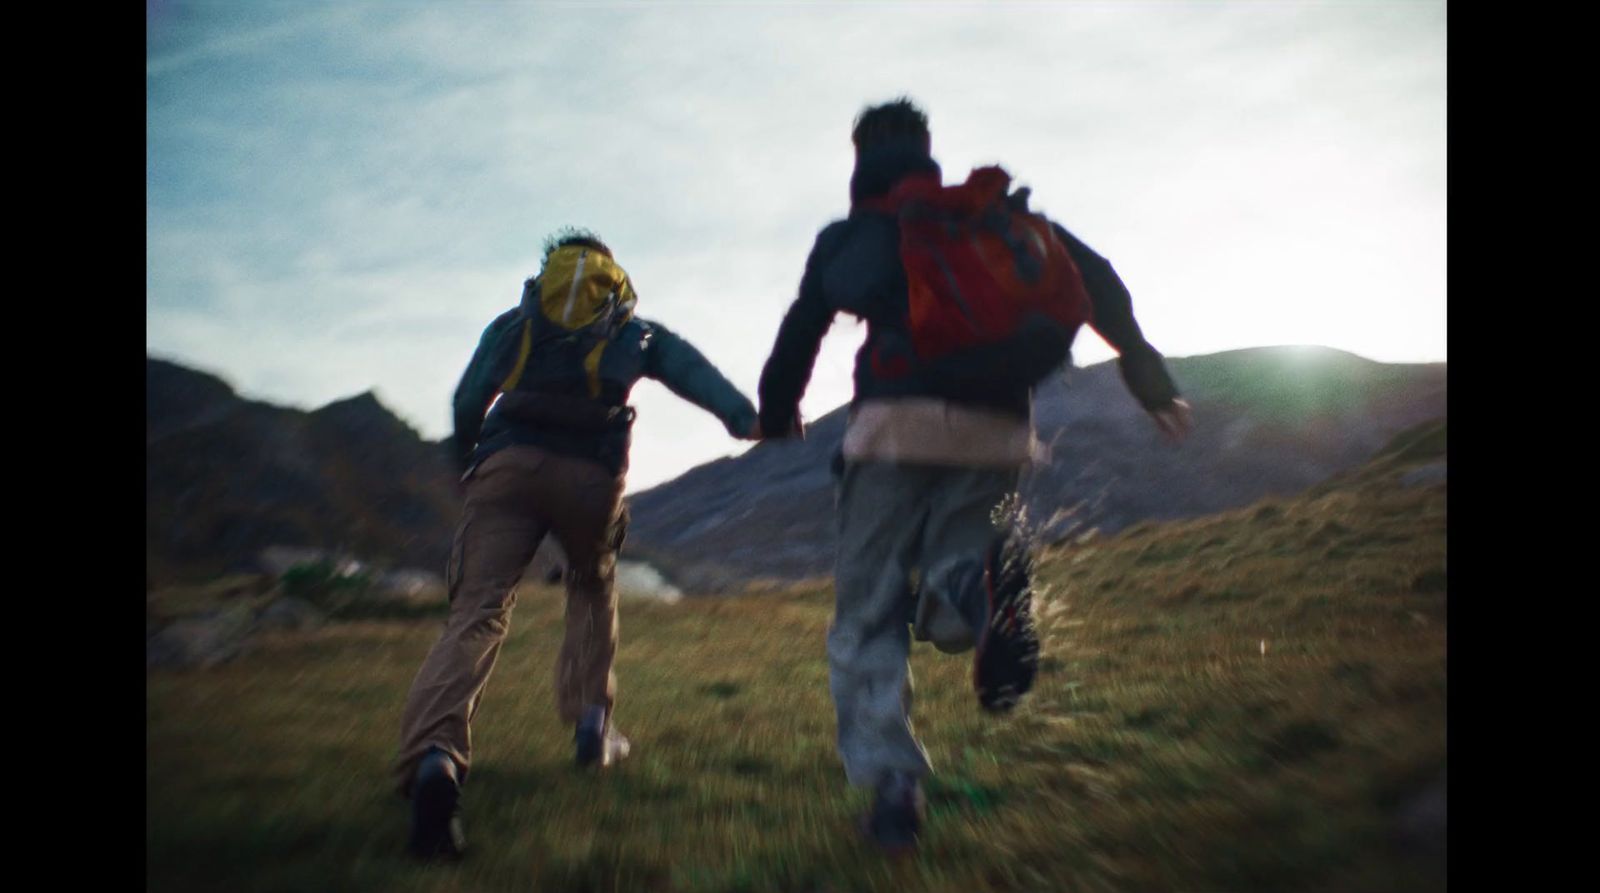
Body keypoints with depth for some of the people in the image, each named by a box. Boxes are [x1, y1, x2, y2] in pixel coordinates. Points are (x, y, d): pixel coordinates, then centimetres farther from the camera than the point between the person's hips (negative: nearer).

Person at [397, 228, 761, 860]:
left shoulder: (512, 323, 27)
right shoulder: (635, 331, 25)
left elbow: (468, 398, 14)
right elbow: (690, 369, 6)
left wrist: (465, 466, 25)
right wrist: (741, 415, -8)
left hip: (508, 461, 0)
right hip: (590, 474, 0)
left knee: (478, 611, -8)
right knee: (592, 589, 27)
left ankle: (434, 755, -31)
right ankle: (592, 722, 15)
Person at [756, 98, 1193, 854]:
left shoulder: (844, 237, 19)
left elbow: (799, 333, 17)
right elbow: (1089, 271, 9)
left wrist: (777, 415, 33)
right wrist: (1140, 362, 6)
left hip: (898, 422, -1)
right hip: (994, 428, 2)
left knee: (867, 614, 7)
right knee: (946, 609, 11)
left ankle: (891, 790, -6)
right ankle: (981, 586, -26)